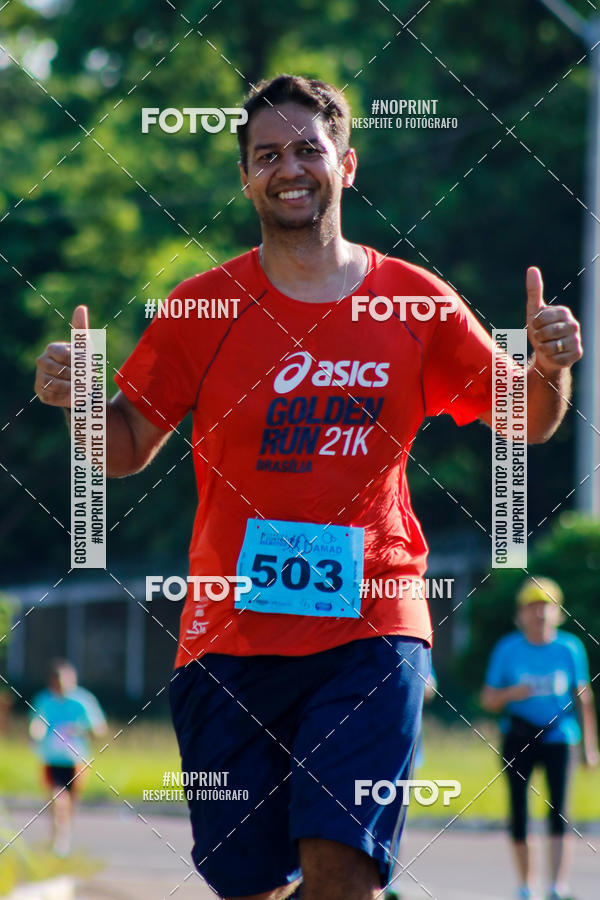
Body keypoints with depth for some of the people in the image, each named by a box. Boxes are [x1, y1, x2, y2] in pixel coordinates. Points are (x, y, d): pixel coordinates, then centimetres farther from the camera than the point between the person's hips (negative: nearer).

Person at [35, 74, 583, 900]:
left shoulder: (419, 304, 5)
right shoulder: (203, 306, 4)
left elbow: (526, 425, 12)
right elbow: (128, 447, 9)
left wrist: (549, 367, -10)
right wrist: (80, 401, -13)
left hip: (371, 627, -1)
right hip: (231, 635, 1)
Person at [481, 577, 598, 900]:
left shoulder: (569, 647, 1)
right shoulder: (508, 649, 0)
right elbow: (488, 700, 4)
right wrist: (511, 693, -18)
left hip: (557, 735, -1)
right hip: (519, 737, 1)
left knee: (558, 807, -14)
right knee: (518, 810, 2)